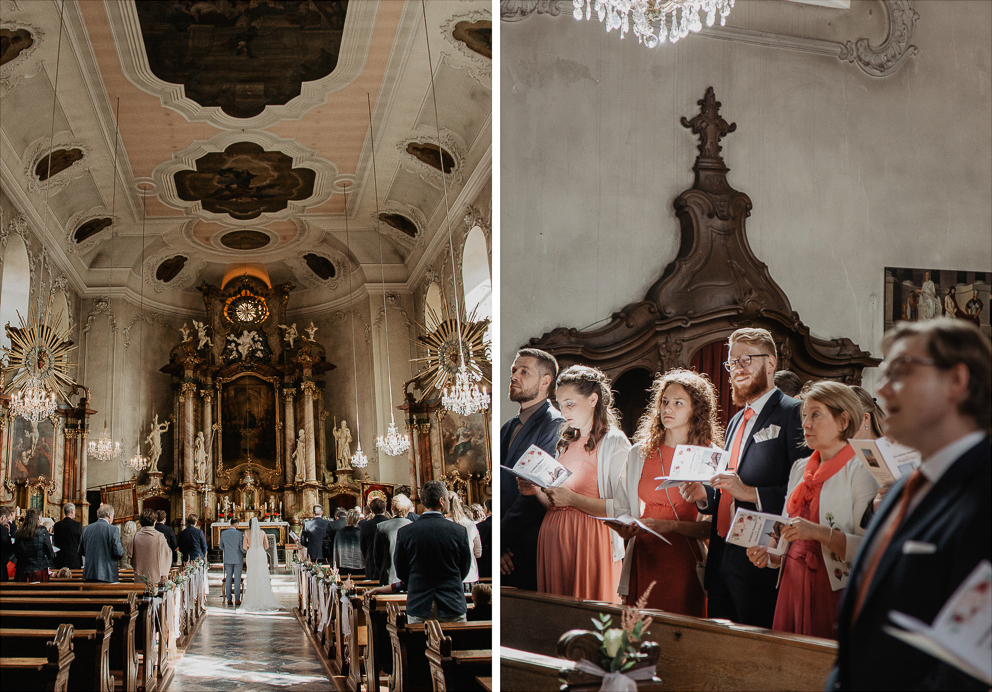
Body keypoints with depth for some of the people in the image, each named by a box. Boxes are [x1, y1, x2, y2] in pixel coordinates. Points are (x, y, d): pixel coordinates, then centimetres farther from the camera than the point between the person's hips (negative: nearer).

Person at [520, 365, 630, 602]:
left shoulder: (614, 442, -6)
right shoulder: (566, 442, 17)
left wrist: (572, 498, -18)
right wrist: (536, 491, 1)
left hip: (589, 538, -6)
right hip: (553, 536, 6)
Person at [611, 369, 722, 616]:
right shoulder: (639, 453, 12)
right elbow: (621, 509, 19)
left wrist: (672, 525, -16)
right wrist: (625, 527, -1)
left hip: (684, 562, -3)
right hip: (642, 559, 3)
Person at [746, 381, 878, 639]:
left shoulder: (861, 470, -7)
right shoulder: (800, 468, 15)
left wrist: (820, 532, -24)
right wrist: (769, 555, 3)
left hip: (835, 590, -6)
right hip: (794, 587, 6)